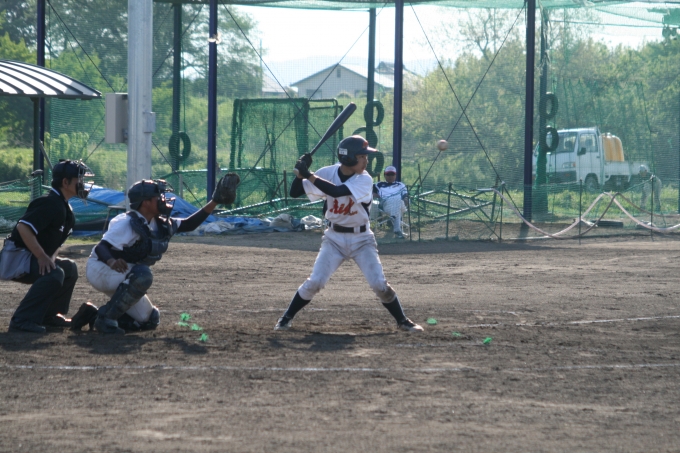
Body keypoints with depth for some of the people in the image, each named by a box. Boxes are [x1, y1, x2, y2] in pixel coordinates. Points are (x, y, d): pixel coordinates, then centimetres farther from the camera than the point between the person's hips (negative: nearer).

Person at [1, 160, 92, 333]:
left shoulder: (65, 208, 13)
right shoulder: (50, 203, -19)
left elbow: (55, 238, 21)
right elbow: (23, 227, -30)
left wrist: (52, 256, -1)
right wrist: (42, 257, -28)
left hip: (31, 258, 11)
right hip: (15, 256, -11)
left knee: (70, 268, 15)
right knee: (54, 273, -29)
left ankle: (50, 315, 17)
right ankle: (22, 320, -27)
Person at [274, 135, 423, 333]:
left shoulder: (364, 180, -17)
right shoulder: (328, 173, -9)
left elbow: (337, 191, -33)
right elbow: (295, 192, -7)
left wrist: (309, 175, -33)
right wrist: (301, 172, -25)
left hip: (361, 239, -1)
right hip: (334, 237, 1)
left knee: (379, 284, -9)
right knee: (315, 282, -10)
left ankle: (402, 321, 9)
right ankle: (287, 318, 8)